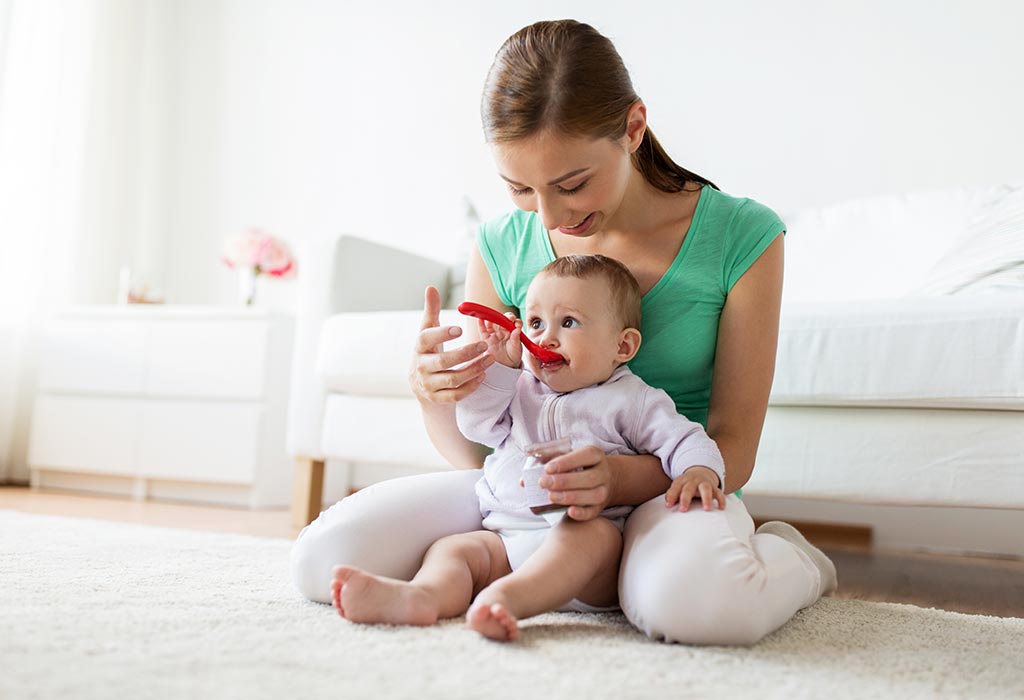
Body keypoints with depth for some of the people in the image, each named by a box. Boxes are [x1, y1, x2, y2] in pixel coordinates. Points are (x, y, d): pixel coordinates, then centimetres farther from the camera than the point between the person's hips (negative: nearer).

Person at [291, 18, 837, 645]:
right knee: (322, 559, -16)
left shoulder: (741, 236, -11)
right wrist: (434, 394, -23)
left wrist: (619, 476, -30)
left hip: (669, 487, -3)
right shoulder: (503, 246, -3)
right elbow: (477, 453, 1)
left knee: (691, 603, -39)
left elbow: (733, 447, -9)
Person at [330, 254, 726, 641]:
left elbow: (682, 439, 2)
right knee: (452, 547, -16)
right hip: (507, 536, 5)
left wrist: (699, 471, -20)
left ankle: (505, 597, -57)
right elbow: (475, 424, 17)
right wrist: (501, 366, 7)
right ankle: (423, 595, -47)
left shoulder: (632, 401, 6)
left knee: (592, 533, -36)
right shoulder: (519, 389, 21)